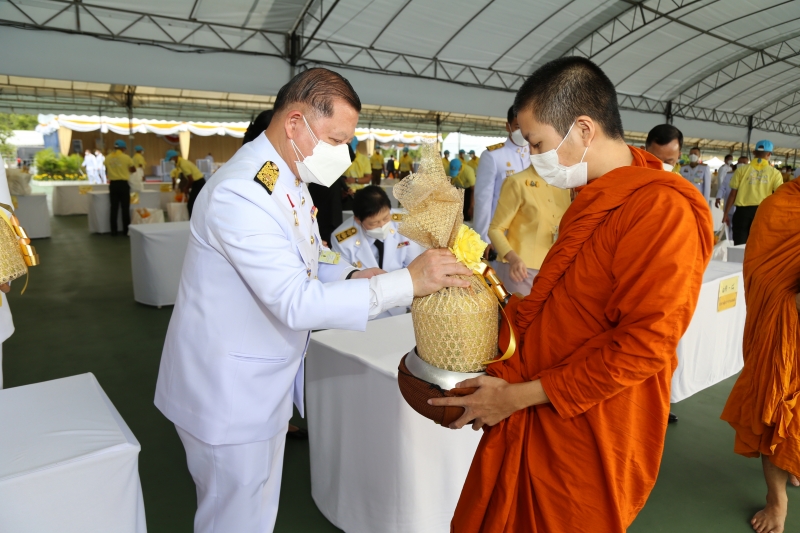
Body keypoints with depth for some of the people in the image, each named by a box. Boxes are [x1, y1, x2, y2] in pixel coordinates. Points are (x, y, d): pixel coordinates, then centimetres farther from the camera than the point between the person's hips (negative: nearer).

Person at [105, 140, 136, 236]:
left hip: (113, 184, 3)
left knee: (114, 208, 6)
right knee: (125, 208, 3)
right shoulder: (126, 157, -7)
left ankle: (113, 231, 7)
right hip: (123, 184, -3)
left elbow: (106, 172, 10)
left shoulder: (108, 158, 1)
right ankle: (126, 230, 5)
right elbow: (133, 170, 6)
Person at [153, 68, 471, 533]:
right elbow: (297, 303, -32)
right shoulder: (241, 193, -27)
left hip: (265, 383, 9)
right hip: (228, 392, -9)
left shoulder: (289, 181, 5)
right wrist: (407, 282, -32)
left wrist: (349, 276, -4)